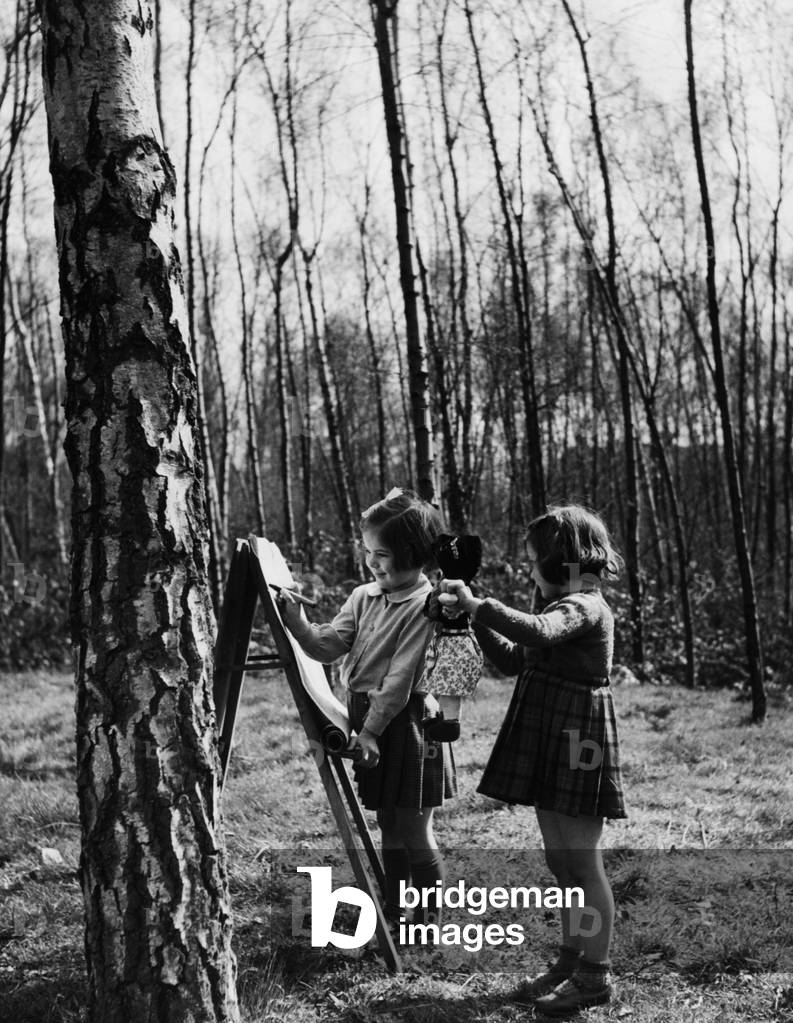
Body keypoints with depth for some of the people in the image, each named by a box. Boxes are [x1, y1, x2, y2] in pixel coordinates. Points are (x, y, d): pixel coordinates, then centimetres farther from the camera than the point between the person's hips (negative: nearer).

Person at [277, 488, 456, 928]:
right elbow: (328, 645, 0)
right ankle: (394, 908, 30)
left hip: (405, 723, -7)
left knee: (413, 829, 2)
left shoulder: (424, 607, -17)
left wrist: (370, 731, -18)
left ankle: (432, 915, 18)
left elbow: (399, 679, -19)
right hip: (369, 718, 7)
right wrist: (295, 621, -16)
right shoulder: (364, 597, 6)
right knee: (388, 825, 18)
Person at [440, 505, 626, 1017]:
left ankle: (596, 975, 6)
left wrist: (476, 604, -30)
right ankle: (572, 960, 25)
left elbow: (536, 633, -36)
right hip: (552, 744, 10)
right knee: (561, 860, 15)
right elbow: (516, 660, 20)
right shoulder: (570, 605, 17)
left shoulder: (584, 606, -15)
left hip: (576, 743, -10)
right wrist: (477, 623, 9)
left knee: (582, 862, -2)